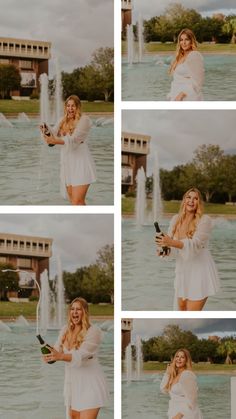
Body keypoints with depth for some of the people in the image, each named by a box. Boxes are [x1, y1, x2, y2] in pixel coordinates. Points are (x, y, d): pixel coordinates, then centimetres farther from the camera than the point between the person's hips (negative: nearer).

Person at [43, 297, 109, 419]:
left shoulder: (94, 331, -16)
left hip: (89, 385, -7)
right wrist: (49, 356, -26)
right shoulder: (65, 330, 5)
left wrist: (60, 357, -45)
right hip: (72, 383, 7)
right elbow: (57, 351, 0)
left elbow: (81, 355, -28)